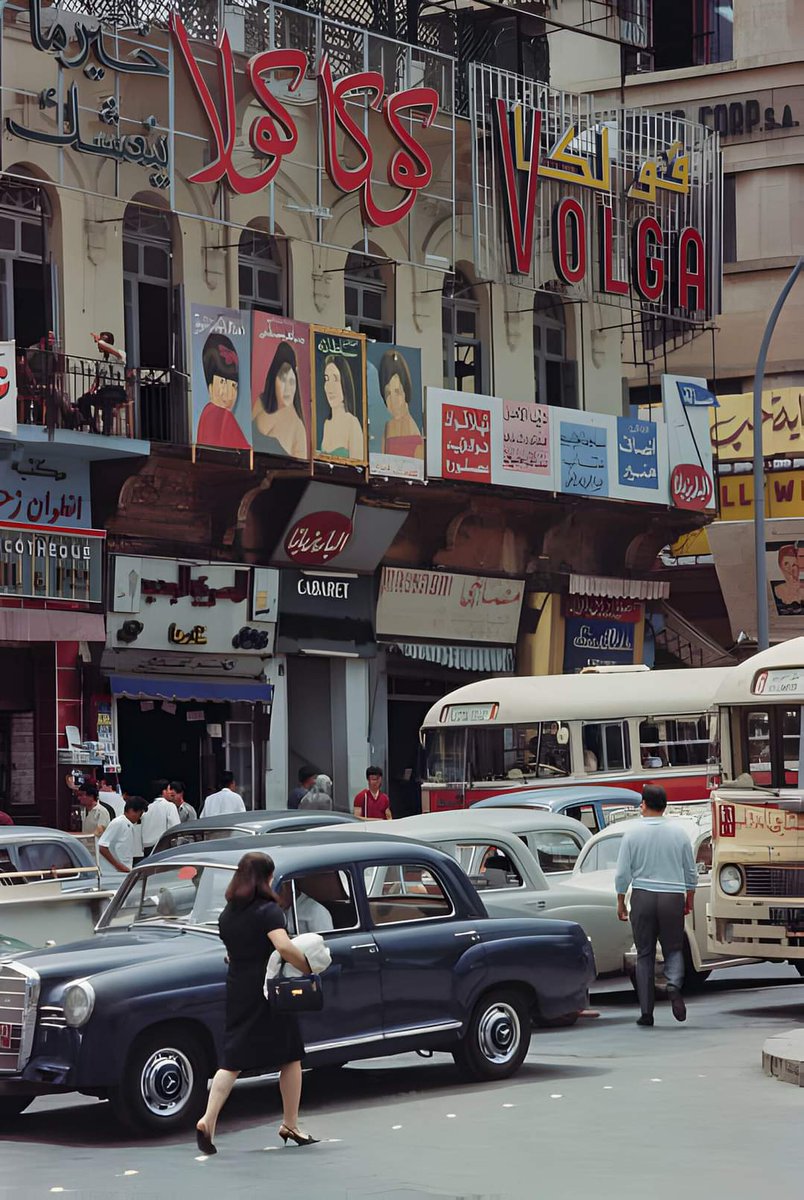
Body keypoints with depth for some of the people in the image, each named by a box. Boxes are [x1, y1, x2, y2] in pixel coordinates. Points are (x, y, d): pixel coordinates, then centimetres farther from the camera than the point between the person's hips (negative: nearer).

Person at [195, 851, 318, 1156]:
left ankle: (207, 1120, -14)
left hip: (237, 990, 5)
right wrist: (307, 967, -15)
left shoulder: (226, 915, 7)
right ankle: (290, 1125, 16)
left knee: (232, 1061, 5)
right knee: (290, 1057, 11)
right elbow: (283, 946, -27)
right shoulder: (269, 910, -13)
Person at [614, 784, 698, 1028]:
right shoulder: (678, 832, 2)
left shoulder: (633, 832, -3)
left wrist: (620, 902, 9)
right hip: (673, 897, 1)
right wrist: (689, 900, 23)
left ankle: (646, 1011, 5)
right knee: (673, 949, 12)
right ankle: (674, 984, -19)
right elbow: (691, 872, 9)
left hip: (642, 897, -1)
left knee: (644, 955, 7)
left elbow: (623, 872, -2)